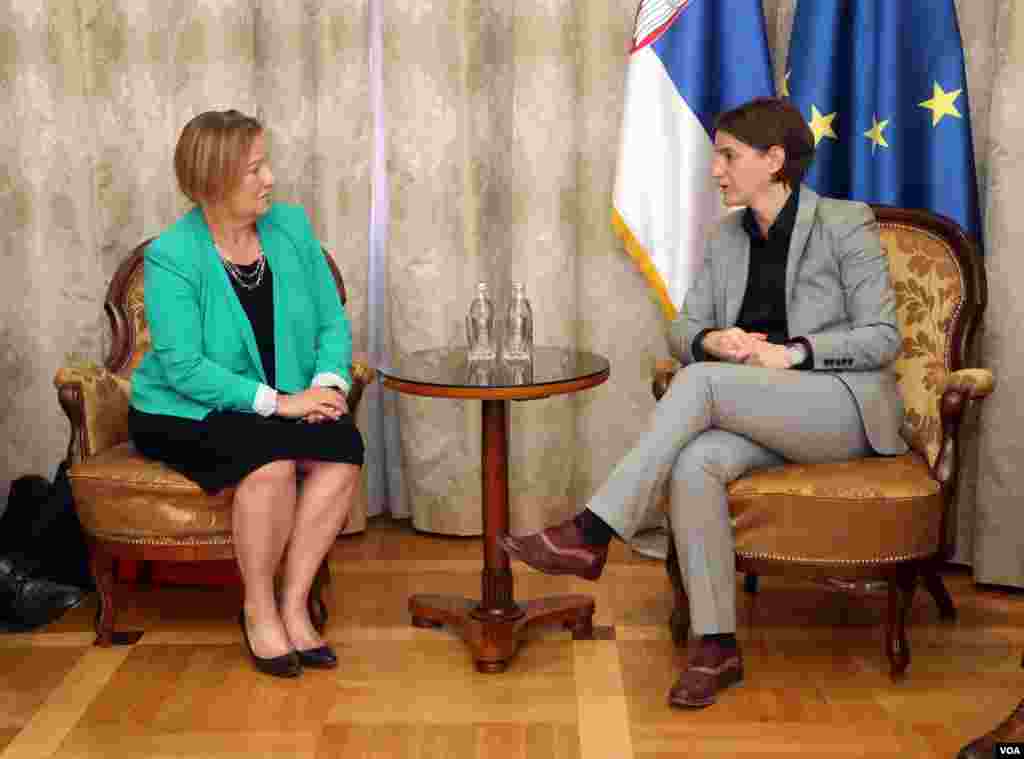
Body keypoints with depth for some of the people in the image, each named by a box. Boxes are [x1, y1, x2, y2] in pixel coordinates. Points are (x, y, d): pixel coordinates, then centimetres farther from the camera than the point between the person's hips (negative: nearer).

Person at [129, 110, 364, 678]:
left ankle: (293, 604, -13)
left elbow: (332, 321, 3)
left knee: (343, 449, -25)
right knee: (271, 460, -33)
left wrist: (328, 381, -17)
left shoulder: (291, 226, 1)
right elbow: (184, 367, -20)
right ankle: (259, 608, -11)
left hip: (288, 407, 5)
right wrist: (278, 401, -26)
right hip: (185, 413, -4)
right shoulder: (171, 255, -14)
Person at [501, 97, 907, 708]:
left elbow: (882, 336, -6)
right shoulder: (726, 241, 14)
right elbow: (683, 333, 10)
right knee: (694, 462, -31)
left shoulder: (846, 224, -3)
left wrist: (792, 352, -19)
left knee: (701, 382, -31)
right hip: (762, 416, 5)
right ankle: (716, 645, -23)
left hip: (845, 405, -5)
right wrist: (714, 341, -14)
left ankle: (591, 535, -27)